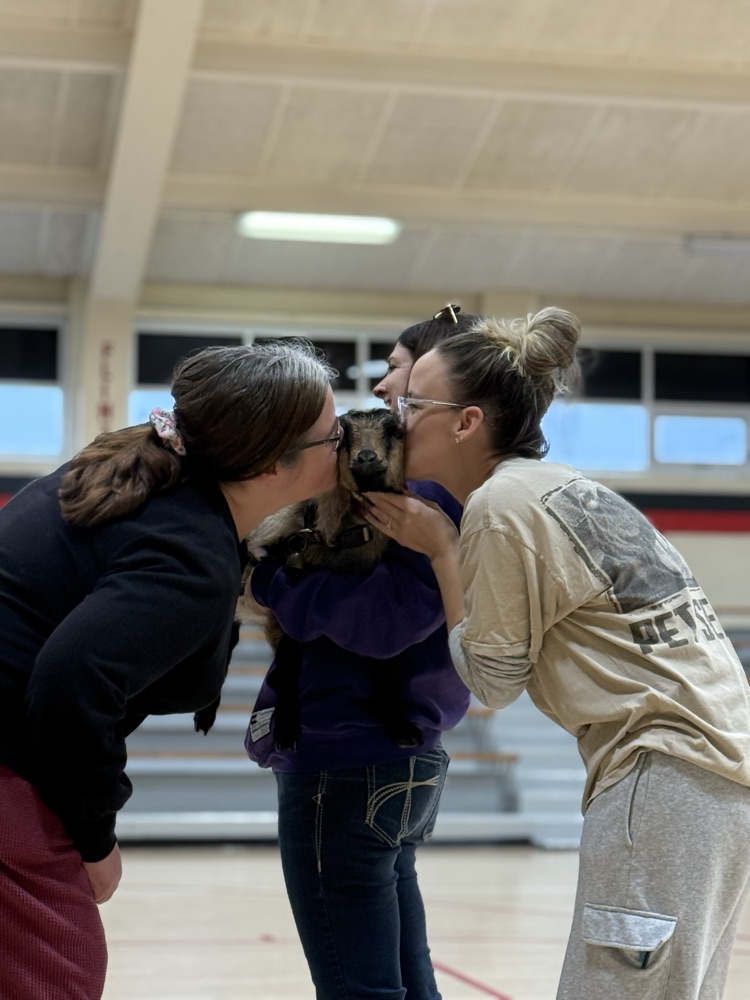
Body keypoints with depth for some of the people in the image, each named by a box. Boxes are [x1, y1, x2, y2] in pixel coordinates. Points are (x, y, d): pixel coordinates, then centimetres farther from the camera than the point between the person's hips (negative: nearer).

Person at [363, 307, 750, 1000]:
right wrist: (448, 545, 12)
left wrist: (440, 549, 1)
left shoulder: (502, 504, -9)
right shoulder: (560, 485, 18)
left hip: (666, 774, -10)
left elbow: (493, 682, -3)